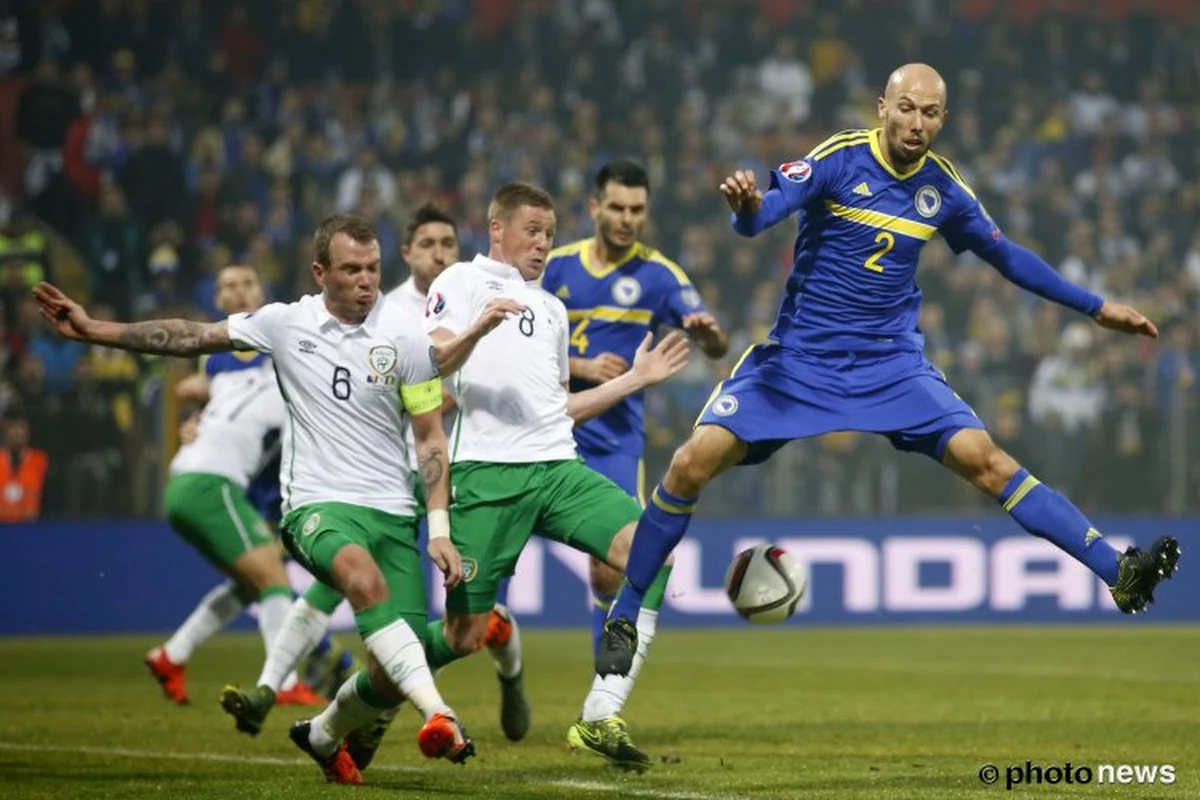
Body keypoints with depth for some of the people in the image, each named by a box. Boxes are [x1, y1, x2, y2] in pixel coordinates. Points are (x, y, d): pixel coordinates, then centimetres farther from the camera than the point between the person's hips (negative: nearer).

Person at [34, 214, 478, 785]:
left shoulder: (407, 339, 0)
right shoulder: (286, 324, 3)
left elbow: (431, 438, 6)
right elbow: (192, 336, 10)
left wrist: (440, 529, -2)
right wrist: (92, 330, 7)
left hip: (392, 514, 2)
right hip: (316, 505, -1)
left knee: (392, 675, -6)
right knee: (363, 574, -38)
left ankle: (324, 735, 28)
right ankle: (438, 714, -45)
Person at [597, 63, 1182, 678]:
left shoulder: (943, 188, 2)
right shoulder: (837, 160, -11)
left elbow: (1006, 256, 19)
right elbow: (760, 217, -24)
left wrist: (1095, 307, 21)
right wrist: (746, 206, -50)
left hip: (892, 364, 2)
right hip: (798, 357, -2)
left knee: (985, 459, -15)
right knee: (696, 460, -17)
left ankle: (1120, 572, -15)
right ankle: (623, 616, -3)